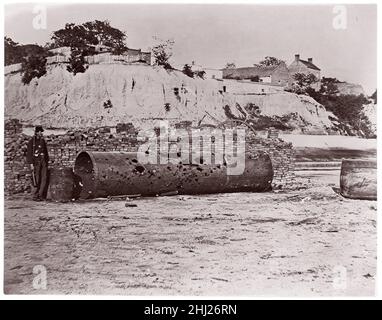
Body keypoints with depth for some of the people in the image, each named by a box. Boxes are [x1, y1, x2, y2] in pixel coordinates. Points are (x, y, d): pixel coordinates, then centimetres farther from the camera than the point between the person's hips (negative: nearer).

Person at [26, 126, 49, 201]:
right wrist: (31, 164, -11)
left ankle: (41, 195, 7)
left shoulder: (42, 140, 13)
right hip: (36, 162, -5)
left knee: (44, 178, -1)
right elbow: (29, 153, -5)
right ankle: (35, 196, 7)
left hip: (44, 162, 5)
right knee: (37, 180, -2)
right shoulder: (31, 141, -3)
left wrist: (47, 161, 15)